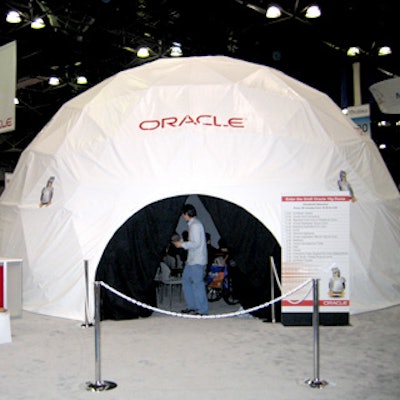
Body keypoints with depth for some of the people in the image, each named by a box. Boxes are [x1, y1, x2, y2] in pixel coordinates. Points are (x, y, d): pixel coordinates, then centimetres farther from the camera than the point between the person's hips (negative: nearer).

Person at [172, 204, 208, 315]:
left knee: (198, 284, -6)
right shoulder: (191, 224, 16)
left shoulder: (195, 225, -16)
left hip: (197, 261, -11)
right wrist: (182, 242, 16)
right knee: (186, 281, 16)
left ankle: (203, 311, 1)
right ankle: (192, 306, 23)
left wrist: (182, 244, -15)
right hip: (191, 260, 11)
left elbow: (196, 243, -21)